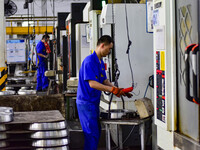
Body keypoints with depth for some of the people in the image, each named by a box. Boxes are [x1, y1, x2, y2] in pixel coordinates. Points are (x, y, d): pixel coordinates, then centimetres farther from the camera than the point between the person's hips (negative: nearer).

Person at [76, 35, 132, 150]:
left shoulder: (100, 62, 13)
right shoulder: (90, 61, -18)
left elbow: (105, 81, 17)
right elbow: (92, 83, -25)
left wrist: (117, 90, 3)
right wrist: (112, 89, -23)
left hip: (94, 102, 10)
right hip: (86, 103, -10)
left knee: (96, 132, 15)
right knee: (92, 134, -8)